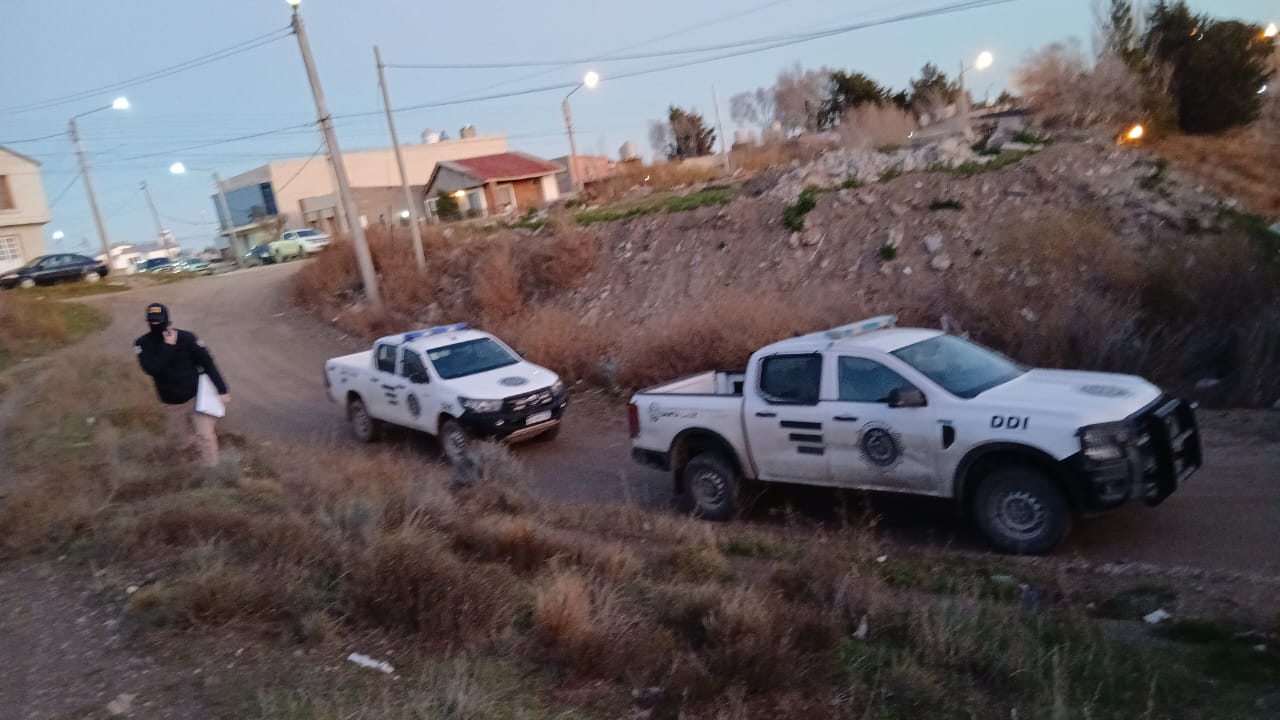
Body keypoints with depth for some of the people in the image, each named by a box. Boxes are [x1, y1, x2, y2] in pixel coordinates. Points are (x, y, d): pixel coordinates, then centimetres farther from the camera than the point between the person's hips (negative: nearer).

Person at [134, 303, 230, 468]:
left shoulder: (186, 337, -16)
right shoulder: (143, 344, -8)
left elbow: (207, 362, -10)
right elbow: (151, 369, -24)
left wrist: (221, 390, -12)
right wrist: (168, 347, -28)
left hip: (196, 395, -4)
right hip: (172, 402, 4)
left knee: (204, 435, -11)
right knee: (180, 435, 17)